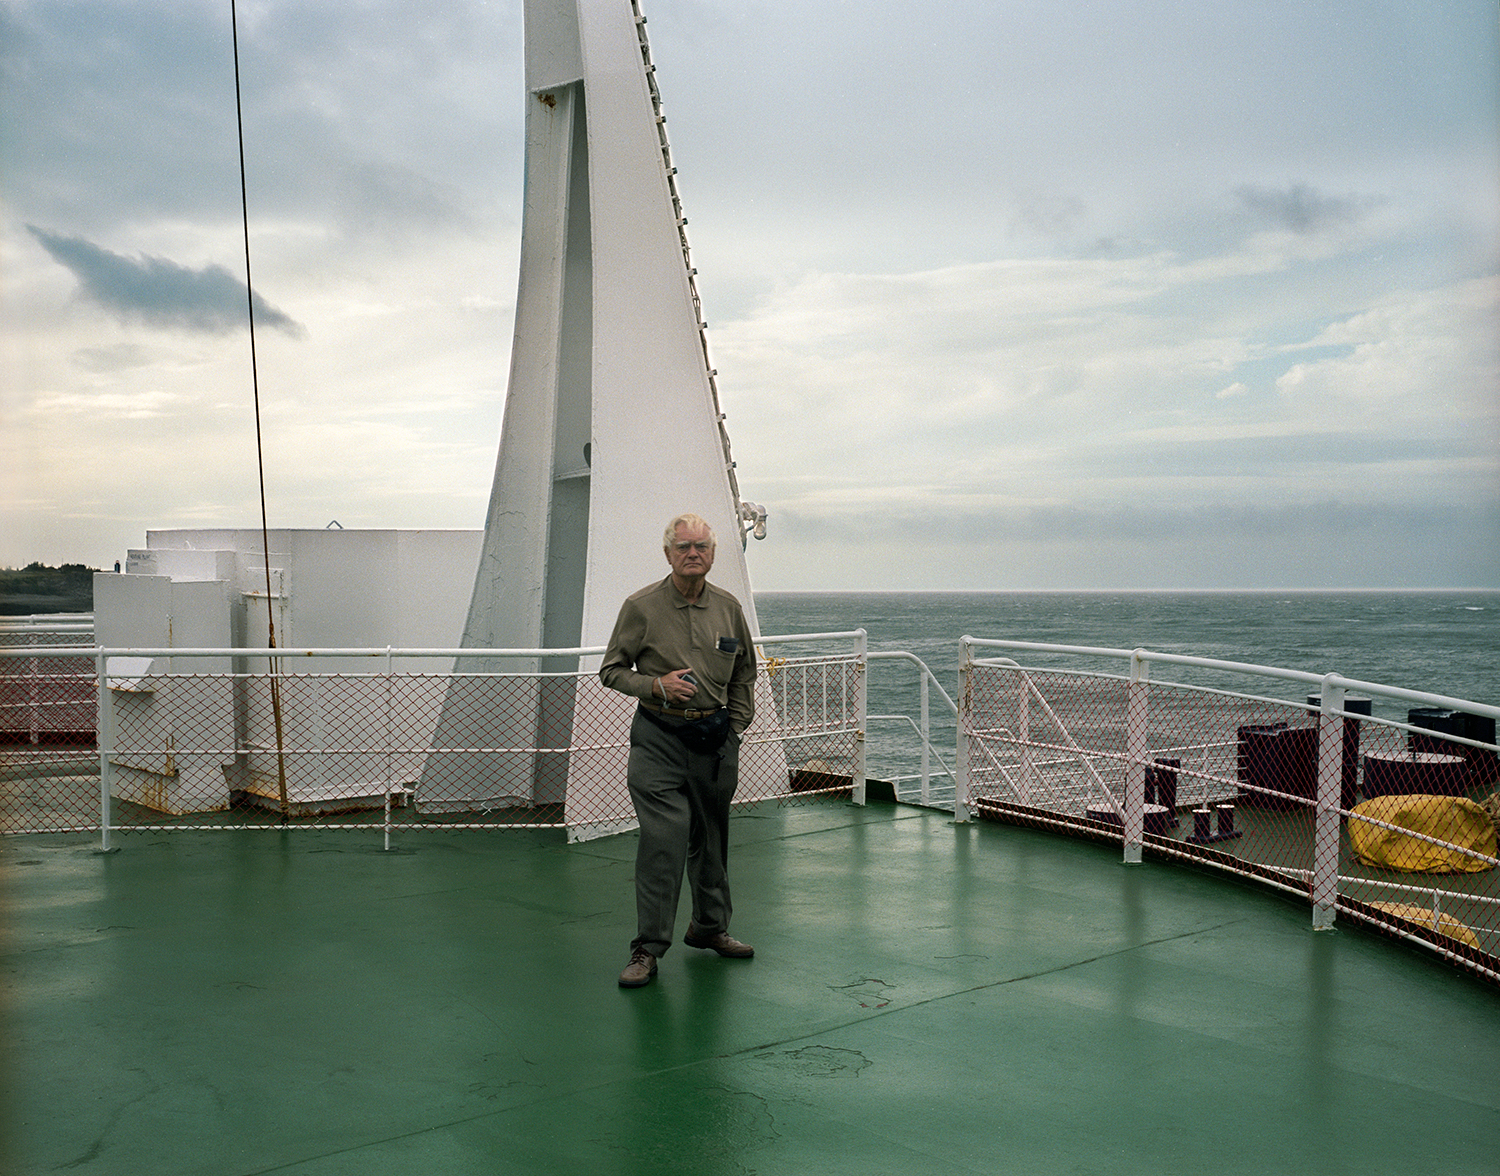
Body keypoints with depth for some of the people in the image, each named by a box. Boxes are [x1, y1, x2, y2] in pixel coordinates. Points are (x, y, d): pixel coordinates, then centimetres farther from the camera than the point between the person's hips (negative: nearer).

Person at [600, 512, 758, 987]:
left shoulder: (728, 608, 6)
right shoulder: (641, 607, -5)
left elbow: (744, 673, 19)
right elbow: (612, 670, 1)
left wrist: (735, 725, 11)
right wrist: (657, 685, -14)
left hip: (715, 737, 4)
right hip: (659, 737, -4)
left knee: (711, 837, 14)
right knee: (663, 839, -12)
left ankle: (710, 927, 31)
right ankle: (648, 948, -6)